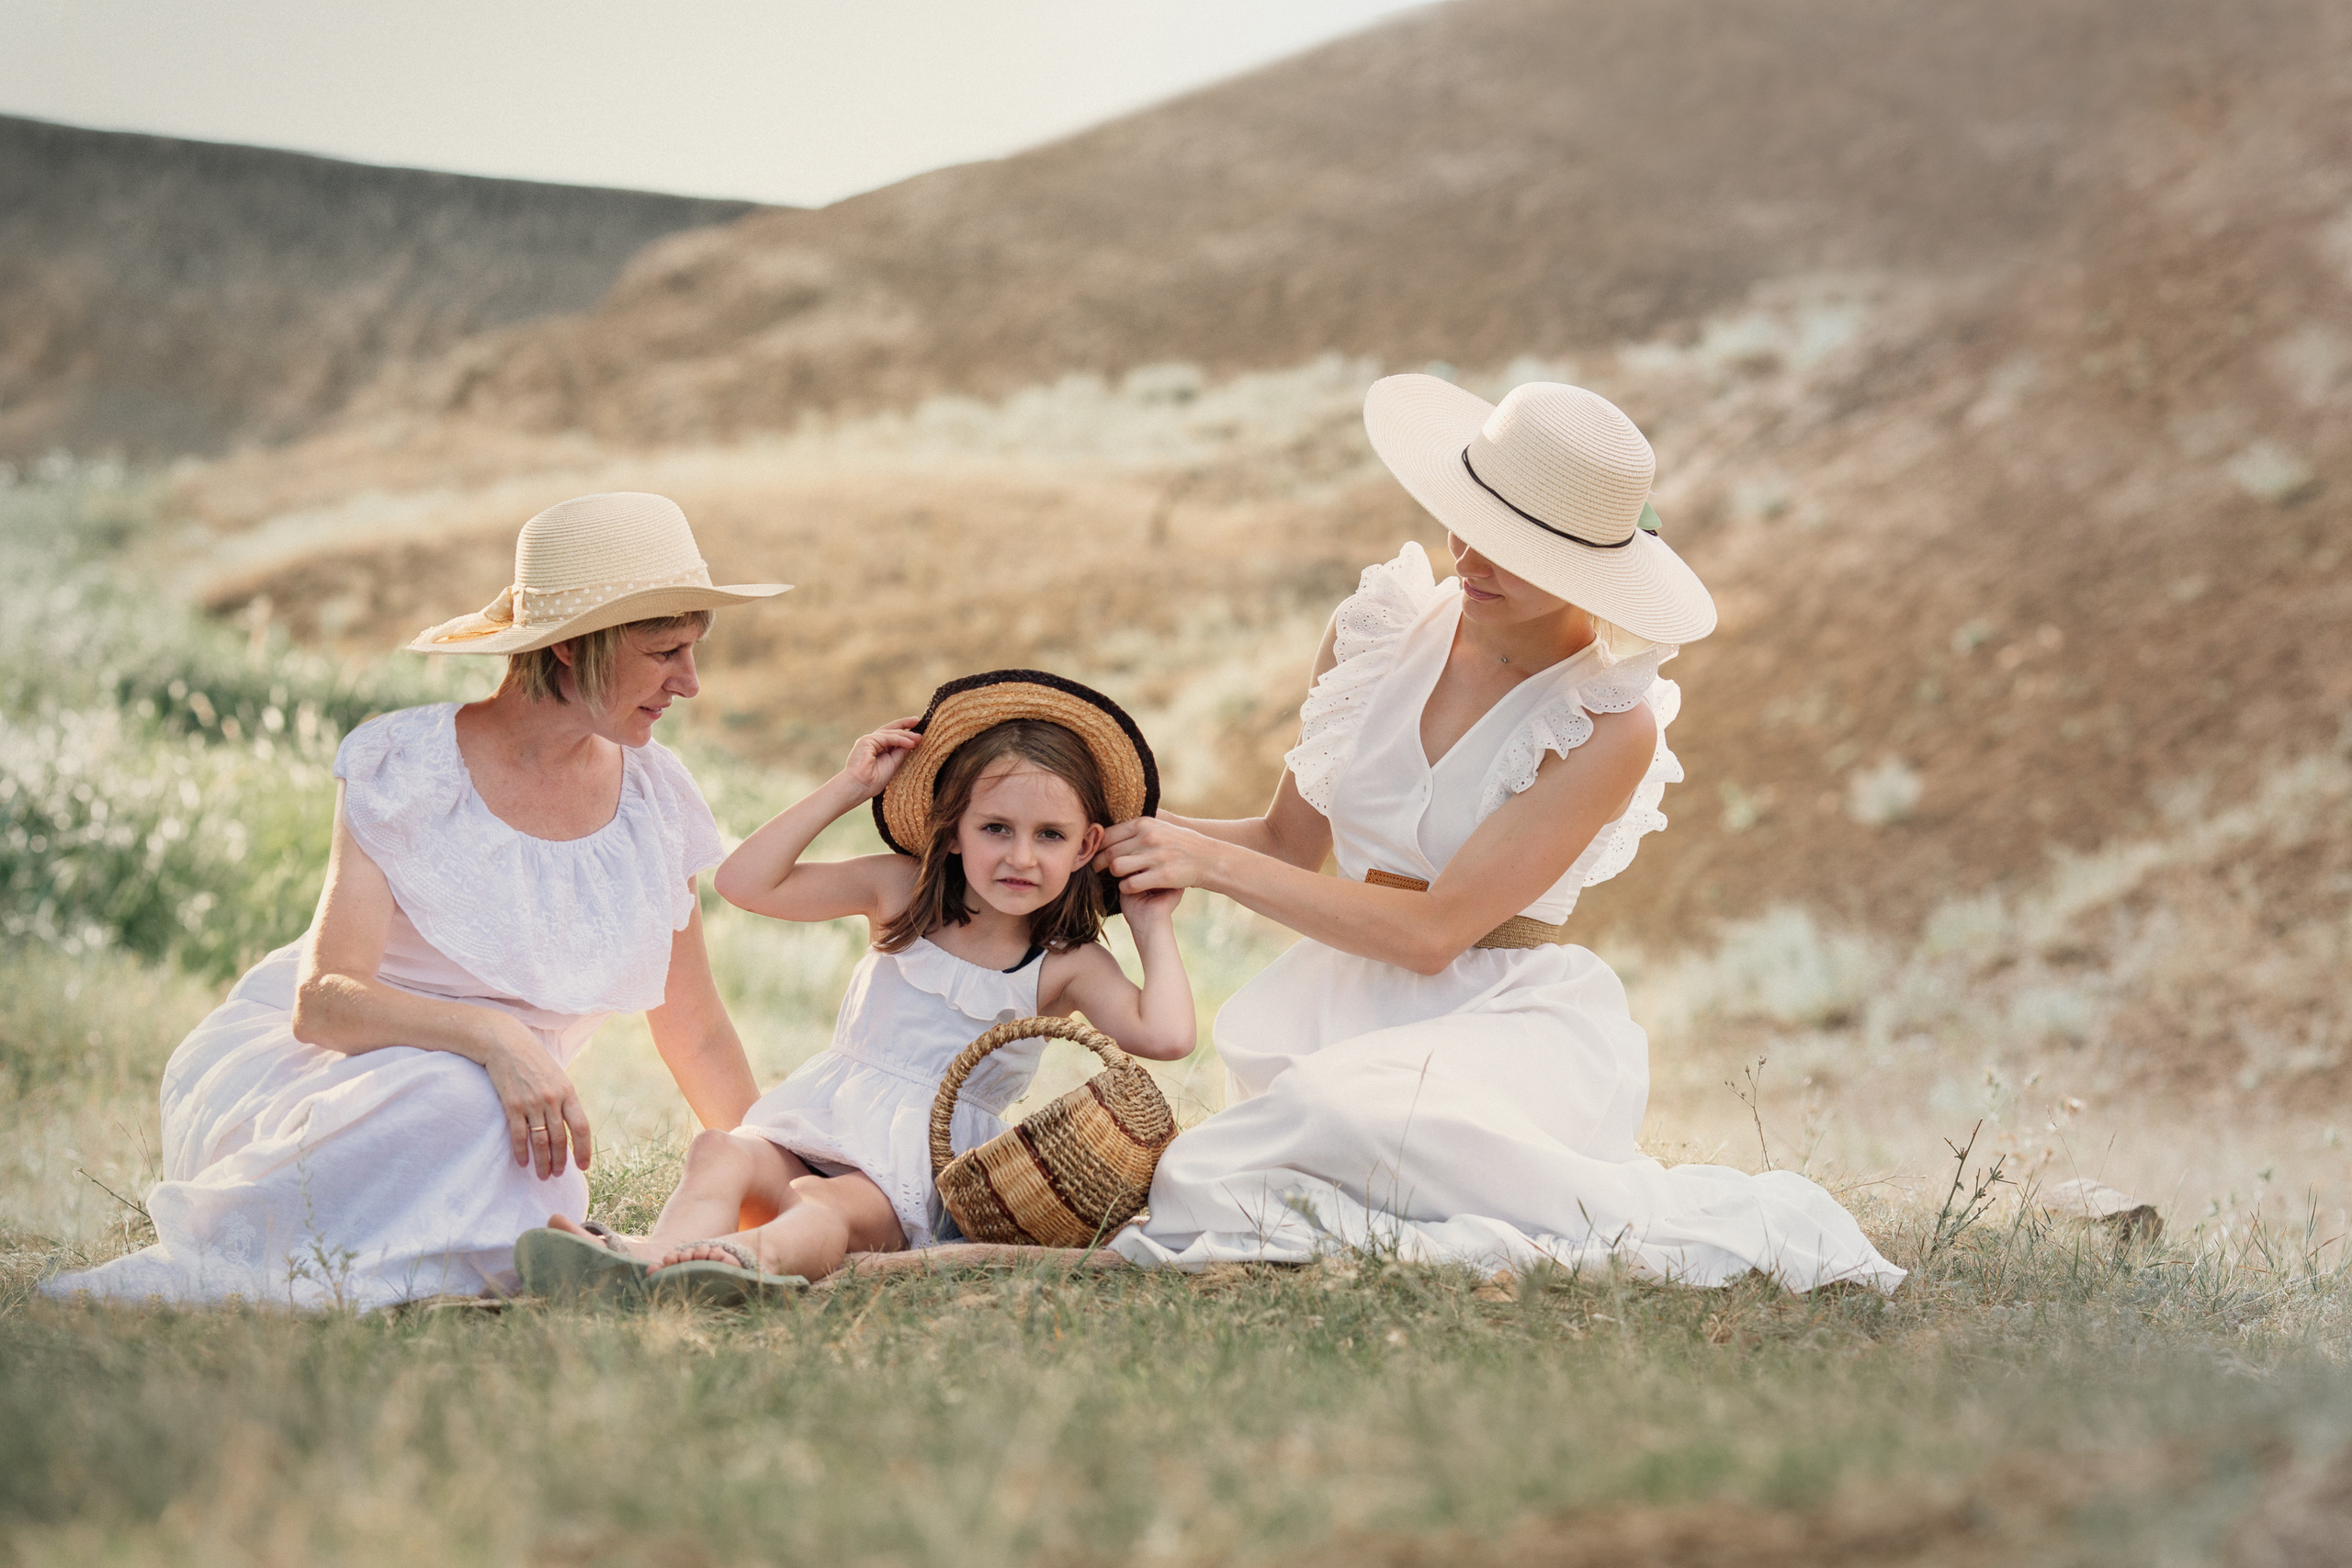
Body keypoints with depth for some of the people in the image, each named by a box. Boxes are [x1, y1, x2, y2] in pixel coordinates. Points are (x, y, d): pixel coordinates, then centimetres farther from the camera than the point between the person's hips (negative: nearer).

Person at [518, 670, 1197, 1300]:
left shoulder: (1067, 966, 2)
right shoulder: (902, 892, 8)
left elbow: (1167, 1036, -14)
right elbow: (746, 882, 2)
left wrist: (1154, 925, -1)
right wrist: (847, 789, -1)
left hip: (914, 1176, -3)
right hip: (817, 1126, 3)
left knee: (823, 1205, -38)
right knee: (720, 1154, -31)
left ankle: (755, 1258, -73)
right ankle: (661, 1255, -65)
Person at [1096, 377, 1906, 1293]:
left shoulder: (1614, 724, -13)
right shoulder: (1380, 629, 4)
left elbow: (1433, 929, -16)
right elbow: (1291, 842, 16)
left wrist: (1213, 862, -14)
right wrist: (1129, 833, 0)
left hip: (1511, 1017, -5)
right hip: (1347, 1003, 5)